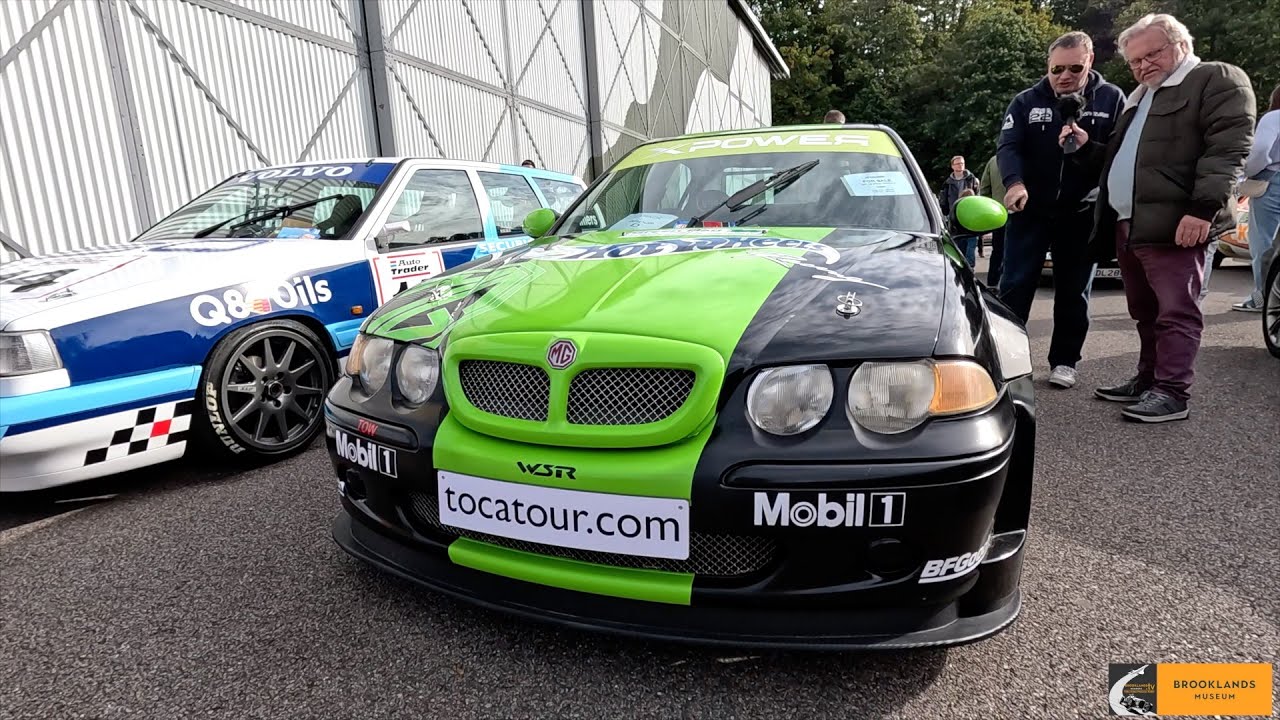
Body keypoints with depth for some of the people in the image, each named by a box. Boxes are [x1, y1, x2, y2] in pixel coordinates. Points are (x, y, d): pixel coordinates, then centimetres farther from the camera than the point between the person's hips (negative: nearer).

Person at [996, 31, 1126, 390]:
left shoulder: (1112, 98, 2)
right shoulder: (1026, 101, 1)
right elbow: (1008, 147, -10)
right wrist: (1015, 183, -28)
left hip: (1081, 214, 1)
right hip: (1030, 210, -1)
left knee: (1074, 292, 7)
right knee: (1015, 286, -3)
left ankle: (1064, 361, 17)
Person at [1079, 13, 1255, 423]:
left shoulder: (1219, 79, 1)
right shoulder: (1138, 98, 27)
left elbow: (1228, 147, -11)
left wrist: (1203, 208, -21)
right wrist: (1089, 146, 18)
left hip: (1173, 224, -8)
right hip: (1127, 225, 8)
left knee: (1176, 311, -7)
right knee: (1146, 313, 13)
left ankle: (1172, 393, -5)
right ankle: (1149, 380, 21)